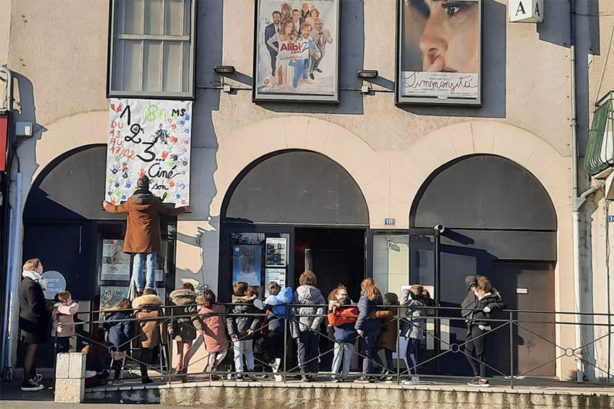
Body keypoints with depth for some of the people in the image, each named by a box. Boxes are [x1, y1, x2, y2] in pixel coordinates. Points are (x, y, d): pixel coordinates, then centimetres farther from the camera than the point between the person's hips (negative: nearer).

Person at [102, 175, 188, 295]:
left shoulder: (131, 202, 1)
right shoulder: (154, 201, -1)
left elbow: (116, 209, 15)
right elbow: (168, 212, 8)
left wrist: (106, 205, 36)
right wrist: (183, 209, 24)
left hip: (137, 239, 1)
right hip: (151, 240, -1)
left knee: (137, 264, 5)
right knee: (151, 264, 1)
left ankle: (138, 290, 0)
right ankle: (149, 289, -3)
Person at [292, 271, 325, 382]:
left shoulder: (297, 293, 0)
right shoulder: (317, 293, 3)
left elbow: (293, 312, -5)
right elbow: (321, 310, -8)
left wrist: (295, 330, -5)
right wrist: (315, 325, -8)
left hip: (301, 326, -1)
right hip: (314, 328, 2)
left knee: (303, 351, 4)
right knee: (314, 351, 10)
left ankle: (305, 375, 2)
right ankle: (313, 374, 11)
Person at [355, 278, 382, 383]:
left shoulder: (365, 297, -11)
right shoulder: (378, 297, 11)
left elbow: (363, 313, -20)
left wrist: (358, 327, -15)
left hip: (367, 328, -7)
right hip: (376, 327, 7)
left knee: (366, 352, -2)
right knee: (371, 351, 14)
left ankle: (366, 375, -1)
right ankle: (370, 374, 17)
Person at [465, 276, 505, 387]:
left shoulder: (491, 297, -4)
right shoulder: (480, 298, 18)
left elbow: (502, 304, -10)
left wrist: (490, 307, -18)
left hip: (480, 327, -9)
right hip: (473, 326, 9)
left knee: (480, 353, -6)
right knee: (468, 351, 12)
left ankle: (483, 380, -1)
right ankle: (477, 375, 23)